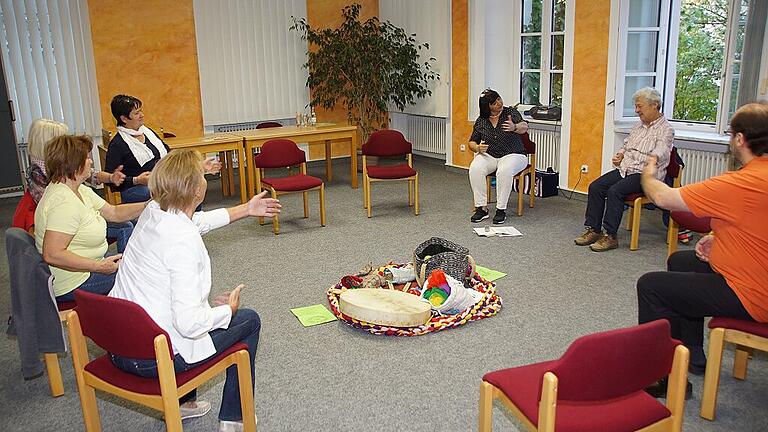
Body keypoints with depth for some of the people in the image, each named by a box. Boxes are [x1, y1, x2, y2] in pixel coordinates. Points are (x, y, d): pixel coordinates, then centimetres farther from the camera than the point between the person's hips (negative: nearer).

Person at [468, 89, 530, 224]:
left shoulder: (511, 112, -2)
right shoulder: (481, 121, 6)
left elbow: (524, 127, -19)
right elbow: (472, 143, 11)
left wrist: (515, 127, -43)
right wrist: (478, 148, -14)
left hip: (512, 155, -3)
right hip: (488, 156, 3)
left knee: (504, 171, -36)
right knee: (475, 168, -29)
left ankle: (501, 210, -25)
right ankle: (481, 208, -22)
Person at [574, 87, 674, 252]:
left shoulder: (666, 130, -5)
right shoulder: (638, 126, 20)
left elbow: (657, 158, -19)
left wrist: (628, 155, -26)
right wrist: (619, 155, 7)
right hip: (625, 170, 8)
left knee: (614, 191, -30)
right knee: (595, 187, -13)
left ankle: (610, 236, -23)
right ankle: (593, 230, -10)